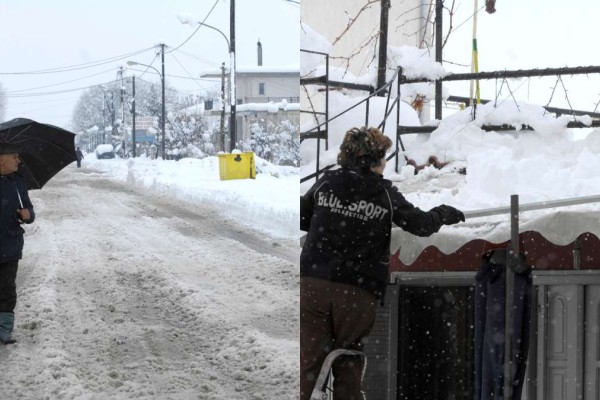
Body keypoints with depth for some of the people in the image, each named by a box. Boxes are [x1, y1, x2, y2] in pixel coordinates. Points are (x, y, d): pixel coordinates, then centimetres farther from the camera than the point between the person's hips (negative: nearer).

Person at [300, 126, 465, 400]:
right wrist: (446, 213, 28)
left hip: (313, 284, 1)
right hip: (358, 294, -1)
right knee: (348, 366, 12)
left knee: (306, 360, -2)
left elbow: (302, 218, 17)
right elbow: (423, 225, 9)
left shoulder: (326, 183, 7)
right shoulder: (386, 195, 2)